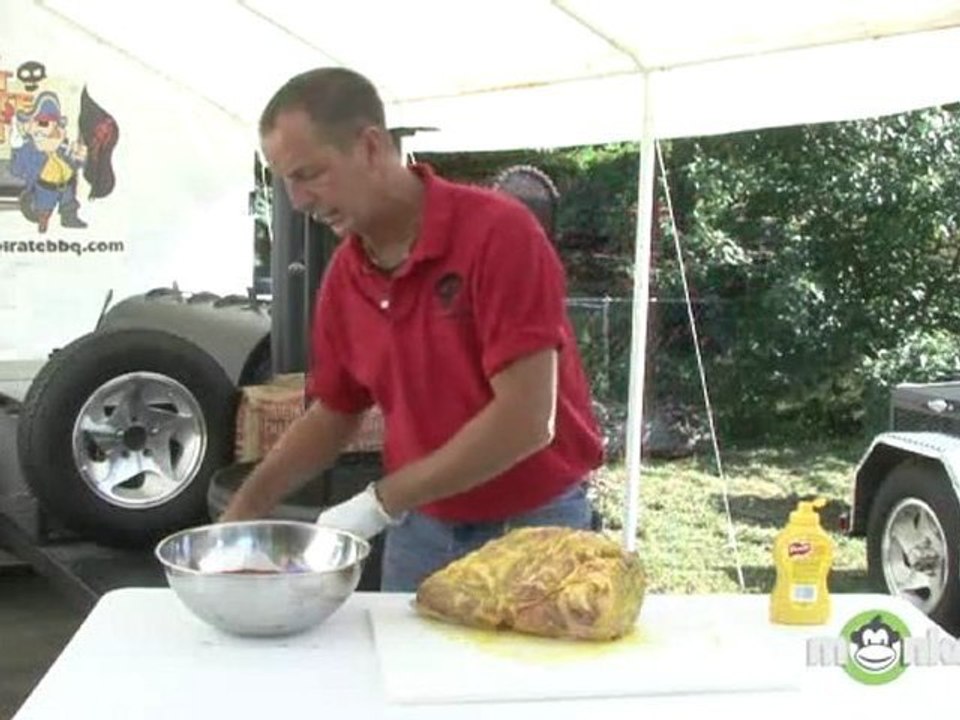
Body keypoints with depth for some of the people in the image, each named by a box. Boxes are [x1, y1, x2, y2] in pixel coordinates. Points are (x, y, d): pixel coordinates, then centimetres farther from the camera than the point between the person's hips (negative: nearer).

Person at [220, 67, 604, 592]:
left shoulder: (497, 232, -21)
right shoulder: (343, 277, -1)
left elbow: (526, 421, -25)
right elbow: (332, 414, 11)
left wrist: (381, 502, -21)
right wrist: (240, 513, 0)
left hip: (534, 526, -5)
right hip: (421, 529, 5)